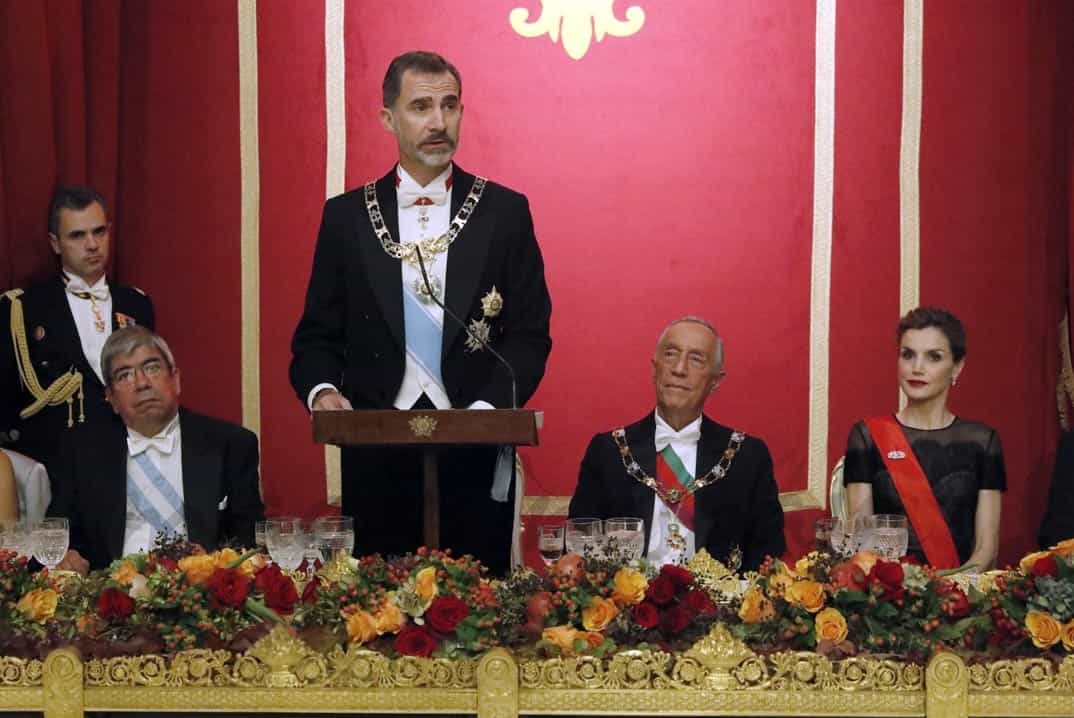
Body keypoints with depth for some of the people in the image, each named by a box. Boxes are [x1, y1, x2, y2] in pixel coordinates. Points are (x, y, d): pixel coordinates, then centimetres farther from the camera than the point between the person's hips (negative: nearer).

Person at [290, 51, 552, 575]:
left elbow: (531, 332, 3)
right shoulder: (345, 216, 7)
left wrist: (488, 408, -13)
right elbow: (318, 333, 9)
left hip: (476, 456, -1)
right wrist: (322, 390, -12)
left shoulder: (505, 212, 5)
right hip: (377, 457, 1)